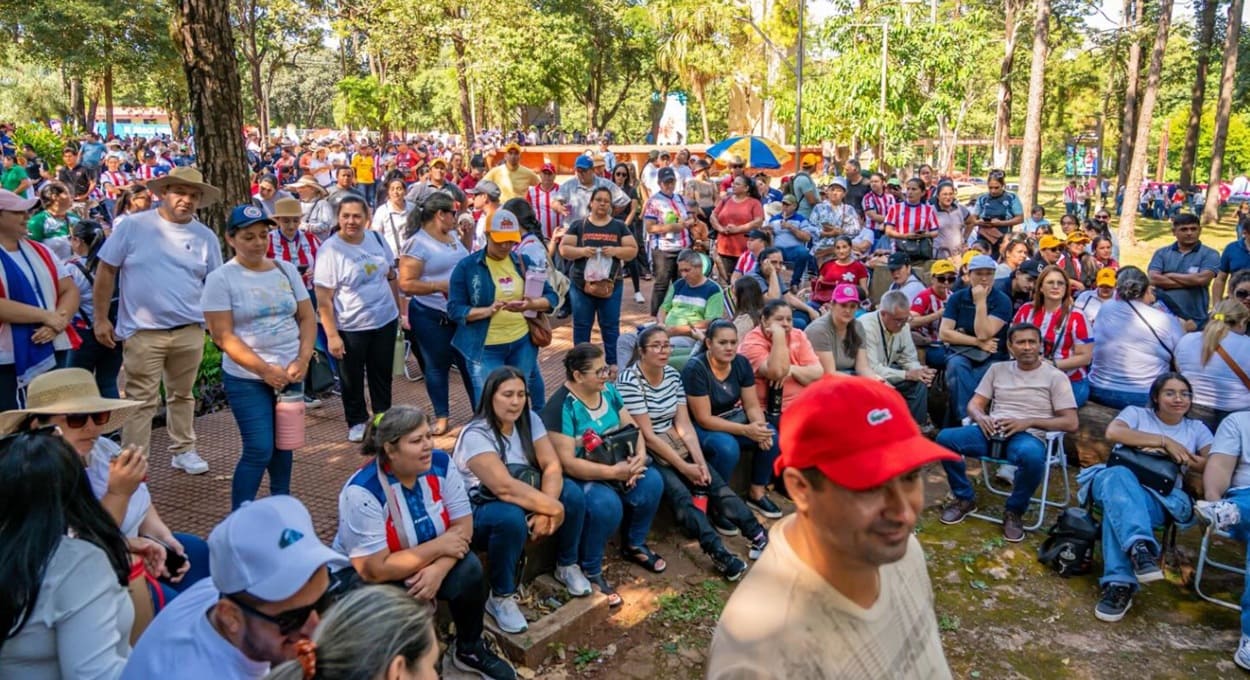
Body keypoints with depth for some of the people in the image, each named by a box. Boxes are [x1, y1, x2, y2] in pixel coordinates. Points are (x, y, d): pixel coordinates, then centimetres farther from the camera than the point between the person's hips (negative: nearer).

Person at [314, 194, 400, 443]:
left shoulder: (377, 239, 0)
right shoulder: (329, 250, -15)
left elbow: (391, 277, 12)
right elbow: (324, 300, -15)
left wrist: (400, 310, 12)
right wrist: (332, 335, -18)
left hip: (385, 321, 4)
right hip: (350, 328, -4)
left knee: (382, 374, 16)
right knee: (352, 379, 11)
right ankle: (357, 422, 30)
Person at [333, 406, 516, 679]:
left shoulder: (440, 464, -14)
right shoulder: (362, 492, -29)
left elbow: (463, 526, -13)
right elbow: (374, 570, -30)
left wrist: (438, 569, -31)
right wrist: (438, 546, -26)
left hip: (427, 564, 5)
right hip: (363, 581, -4)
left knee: (469, 570, -23)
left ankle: (470, 649, 2)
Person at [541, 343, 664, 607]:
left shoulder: (608, 391, 0)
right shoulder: (561, 407, -22)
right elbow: (567, 463, -26)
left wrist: (640, 456, -19)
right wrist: (614, 472, -30)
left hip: (615, 466, 7)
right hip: (577, 477, -7)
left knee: (651, 482, -14)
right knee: (606, 503, -33)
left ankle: (634, 545, 11)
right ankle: (591, 572, -10)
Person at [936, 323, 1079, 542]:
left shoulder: (1055, 377, 6)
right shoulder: (998, 369, 17)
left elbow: (1071, 423, -1)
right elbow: (974, 404, 16)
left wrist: (1028, 422, -14)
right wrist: (981, 418, -10)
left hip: (1028, 437, -3)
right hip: (992, 432, 4)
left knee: (1032, 456, -41)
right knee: (945, 438, -24)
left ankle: (1014, 511, -11)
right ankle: (965, 498, 0)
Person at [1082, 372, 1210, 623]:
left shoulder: (1197, 428, 23)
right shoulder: (1136, 413, 16)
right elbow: (1112, 433, -8)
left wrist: (1171, 453, -2)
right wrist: (1164, 441, -9)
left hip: (1161, 496, 0)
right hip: (1115, 481, 0)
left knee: (1118, 507, -38)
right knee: (1119, 476, -41)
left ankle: (1119, 584, -48)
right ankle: (1140, 548, -59)